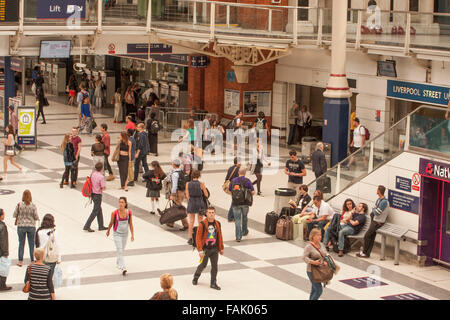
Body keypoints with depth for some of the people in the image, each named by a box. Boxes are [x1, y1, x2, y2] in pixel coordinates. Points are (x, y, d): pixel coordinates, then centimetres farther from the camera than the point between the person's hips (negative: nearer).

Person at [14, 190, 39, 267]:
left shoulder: (19, 205, -11)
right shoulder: (33, 206, -12)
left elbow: (15, 215, -5)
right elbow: (36, 217, -8)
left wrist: (16, 220, 15)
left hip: (21, 226, 0)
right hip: (31, 226, 0)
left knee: (21, 243, 12)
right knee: (31, 243, 11)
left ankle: (20, 261, 17)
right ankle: (32, 260, 18)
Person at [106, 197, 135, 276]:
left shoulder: (129, 212, -11)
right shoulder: (114, 213, -19)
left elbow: (130, 224, -3)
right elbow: (111, 223, -2)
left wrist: (132, 235, -5)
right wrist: (108, 231, 12)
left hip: (125, 234, 4)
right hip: (117, 234, -3)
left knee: (122, 250, 19)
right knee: (120, 251, -11)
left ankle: (118, 263, 43)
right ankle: (123, 268, -15)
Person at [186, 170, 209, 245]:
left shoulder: (188, 184, -5)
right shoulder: (201, 184, -10)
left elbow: (187, 195, -1)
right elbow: (206, 195, -4)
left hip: (191, 203, 1)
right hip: (200, 203, -1)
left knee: (191, 221, 10)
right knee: (200, 221, 11)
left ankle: (190, 238, 8)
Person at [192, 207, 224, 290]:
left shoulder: (217, 224, 3)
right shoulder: (202, 224, -13)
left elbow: (220, 237, 13)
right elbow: (198, 238, -12)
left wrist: (221, 249, 15)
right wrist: (200, 250, -17)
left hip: (215, 249, 4)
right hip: (205, 249, -4)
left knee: (214, 266, 4)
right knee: (203, 265, 6)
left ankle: (213, 283, 13)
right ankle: (196, 277, 33)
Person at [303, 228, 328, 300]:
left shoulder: (321, 245, 8)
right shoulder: (309, 247, -15)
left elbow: (326, 255, 16)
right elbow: (304, 257, -20)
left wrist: (325, 261, -5)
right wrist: (313, 262, -31)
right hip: (312, 271, -7)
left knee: (314, 289, 17)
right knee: (319, 290, -10)